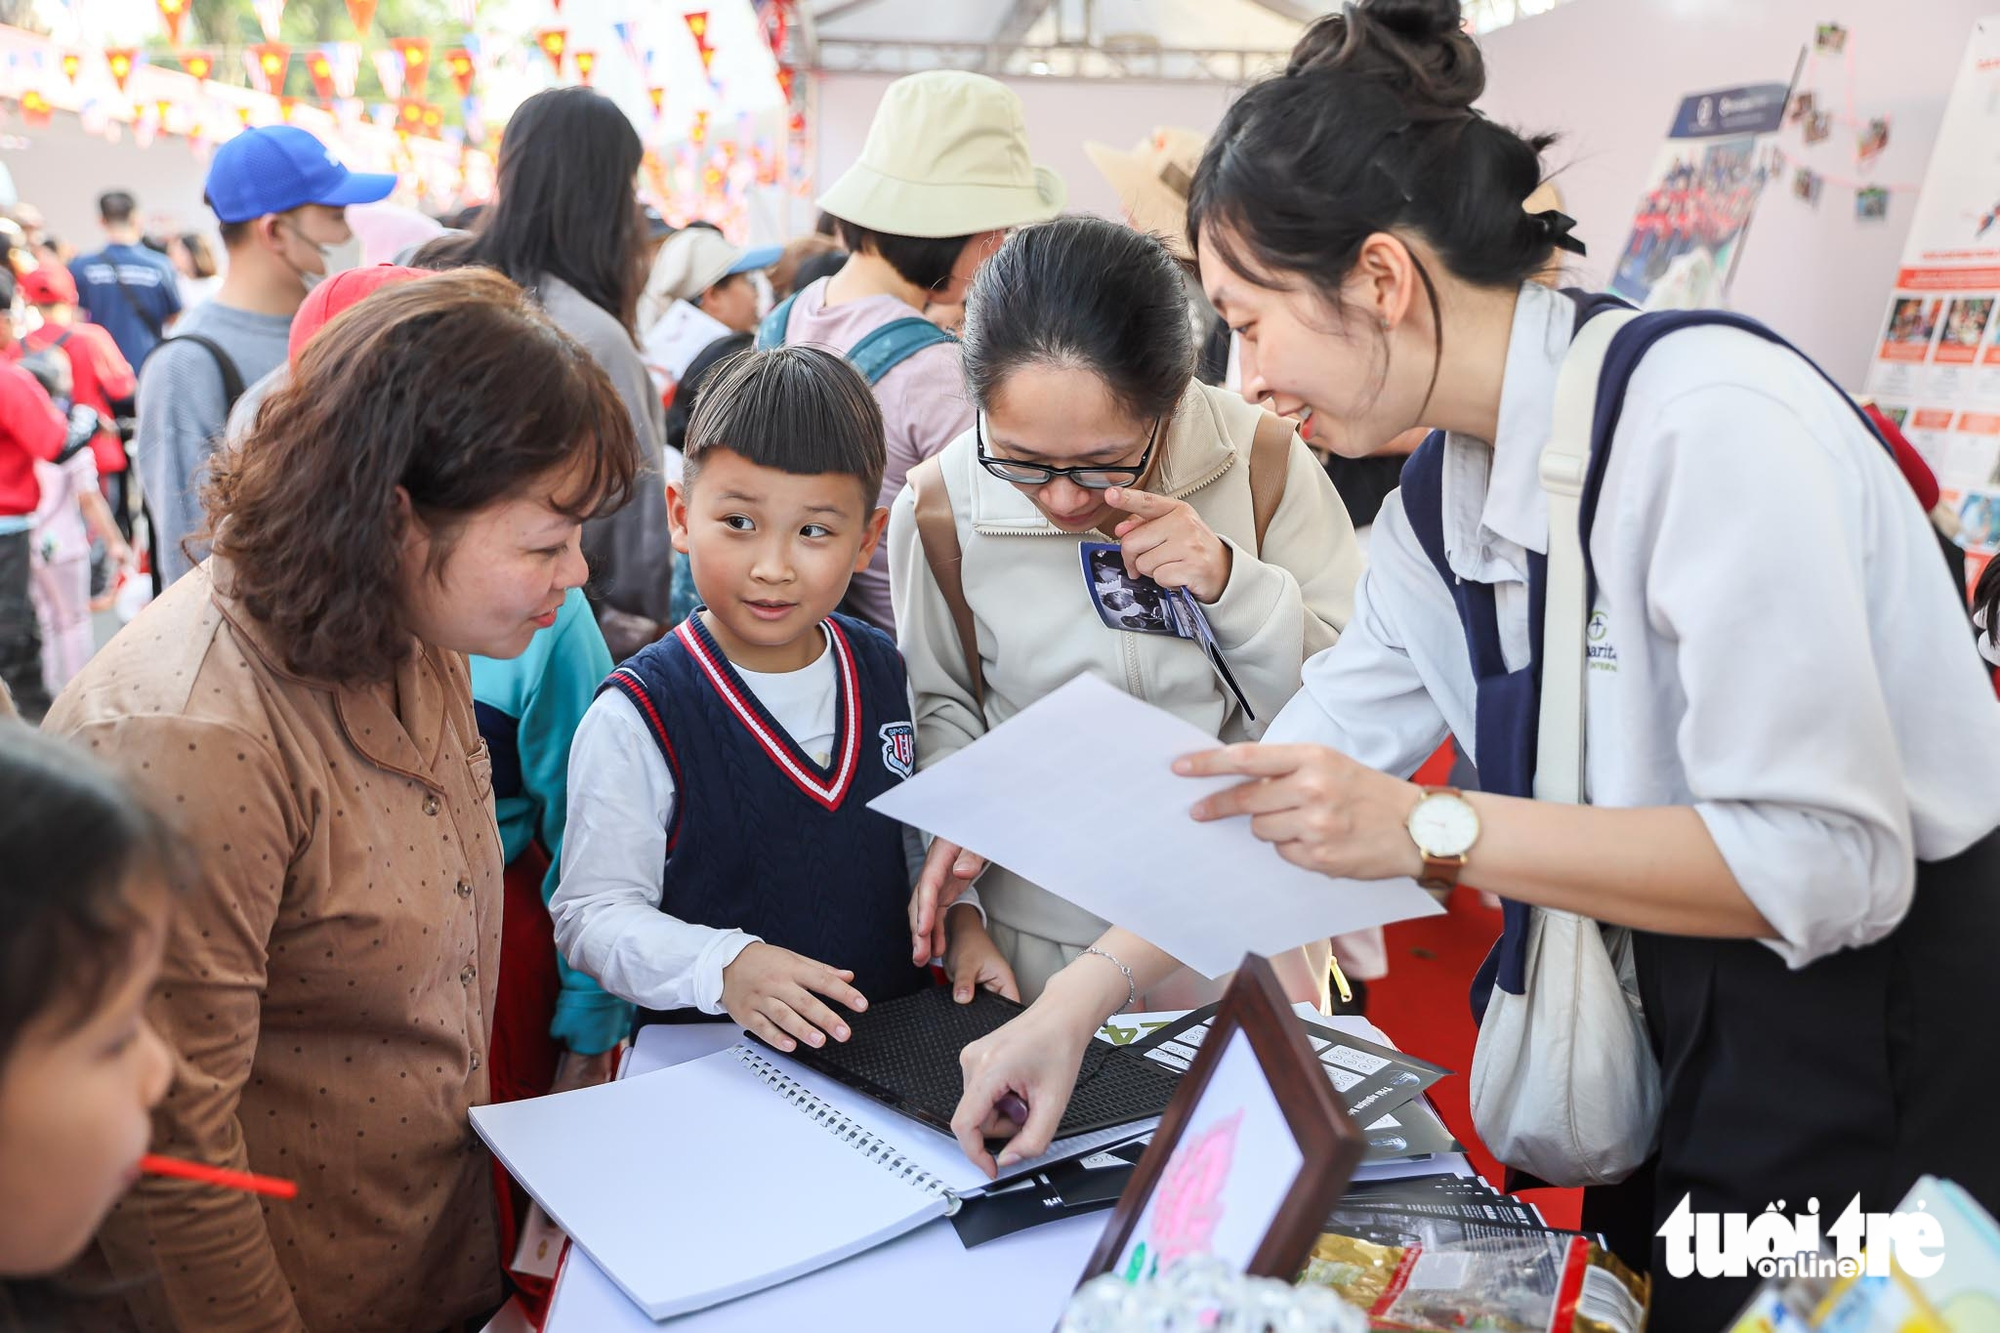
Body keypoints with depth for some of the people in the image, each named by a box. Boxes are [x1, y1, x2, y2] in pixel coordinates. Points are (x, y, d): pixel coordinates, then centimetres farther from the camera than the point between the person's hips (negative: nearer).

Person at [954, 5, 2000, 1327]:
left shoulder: (1706, 421, -26)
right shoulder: (1435, 505, -1)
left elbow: (1829, 861, -28)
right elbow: (1289, 793, 1)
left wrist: (1433, 831, -31)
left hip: (1891, 1020, -6)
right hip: (1688, 1021, 7)